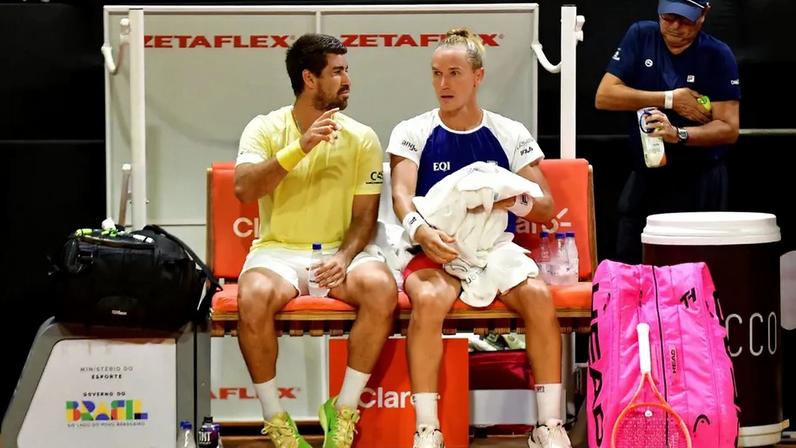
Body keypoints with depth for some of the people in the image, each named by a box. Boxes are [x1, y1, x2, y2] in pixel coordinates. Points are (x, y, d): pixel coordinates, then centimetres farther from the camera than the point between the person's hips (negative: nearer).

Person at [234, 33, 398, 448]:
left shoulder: (361, 138, 4)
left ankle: (344, 412, -15)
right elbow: (244, 189, -16)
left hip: (340, 249, 1)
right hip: (278, 249, -1)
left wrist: (345, 257, -17)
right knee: (253, 297, -35)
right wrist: (301, 148, -25)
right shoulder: (265, 129, 0)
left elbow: (364, 216, 3)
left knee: (382, 289, -31)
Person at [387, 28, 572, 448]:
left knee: (538, 295, -29)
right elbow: (401, 194, -11)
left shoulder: (511, 134, 6)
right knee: (429, 299, -35)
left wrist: (512, 201, -20)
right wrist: (420, 230, -34)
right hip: (436, 253, -1)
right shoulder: (412, 133, 3)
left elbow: (546, 206, 3)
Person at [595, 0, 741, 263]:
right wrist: (669, 100, -15)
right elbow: (604, 96, -8)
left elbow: (729, 128, -14)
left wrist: (678, 135, -31)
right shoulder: (640, 37, -1)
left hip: (699, 182, -3)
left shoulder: (718, 56, -9)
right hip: (644, 177, 3)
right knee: (628, 264, 3)